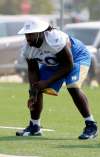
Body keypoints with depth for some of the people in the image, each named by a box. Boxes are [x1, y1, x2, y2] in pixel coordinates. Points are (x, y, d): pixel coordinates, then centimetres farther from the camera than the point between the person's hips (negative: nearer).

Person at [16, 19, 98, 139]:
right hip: (52, 64, 7)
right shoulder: (28, 48, -18)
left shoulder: (55, 40, -40)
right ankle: (34, 127, 16)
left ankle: (91, 125, -20)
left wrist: (47, 82, -30)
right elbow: (33, 70, -7)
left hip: (77, 57, -7)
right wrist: (33, 93, -21)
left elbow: (69, 65, -31)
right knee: (35, 90, -2)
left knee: (73, 88, -29)